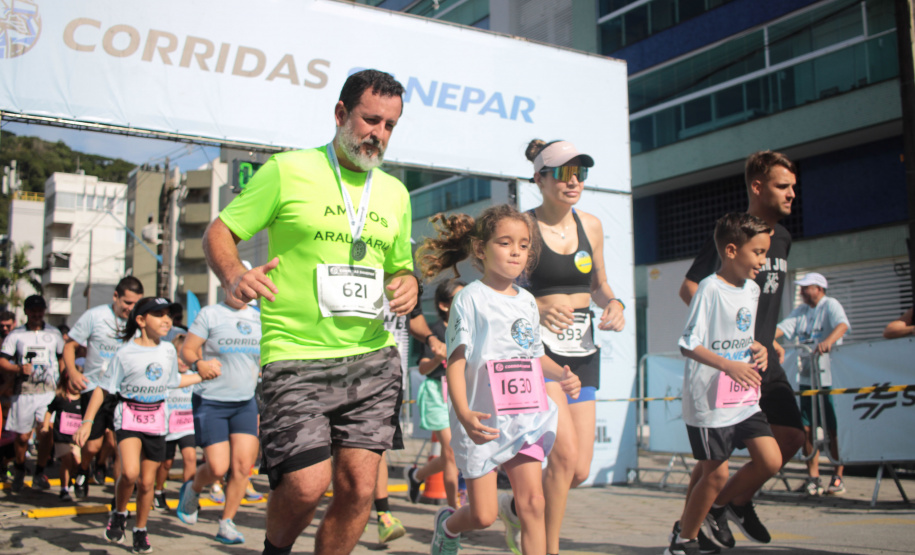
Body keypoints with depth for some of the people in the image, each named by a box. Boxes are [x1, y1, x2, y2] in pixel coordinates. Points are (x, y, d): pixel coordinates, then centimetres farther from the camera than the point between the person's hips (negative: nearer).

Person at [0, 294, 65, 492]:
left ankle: (39, 474, 7)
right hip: (24, 392, 0)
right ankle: (19, 470, 30)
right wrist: (19, 369, -18)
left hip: (49, 392, 0)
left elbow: (63, 358, 16)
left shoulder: (53, 333, 10)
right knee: (22, 436, 4)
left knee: (47, 433, -10)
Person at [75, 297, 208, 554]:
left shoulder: (168, 350, 7)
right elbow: (103, 388, -4)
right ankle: (119, 514, 5)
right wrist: (87, 421, -11)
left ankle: (140, 530, 27)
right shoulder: (125, 353, -7)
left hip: (156, 419, 4)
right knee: (130, 472, -23)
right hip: (129, 416, -4)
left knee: (147, 482, 8)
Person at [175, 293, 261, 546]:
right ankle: (193, 489, 28)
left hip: (246, 403, 4)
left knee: (243, 464, -6)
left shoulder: (258, 318, 9)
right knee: (217, 468, -6)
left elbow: (263, 357, 20)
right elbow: (186, 349, -5)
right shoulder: (210, 314, -5)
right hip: (211, 402, -4)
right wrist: (199, 364, -25)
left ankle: (226, 524, 8)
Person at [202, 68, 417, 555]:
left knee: (359, 488, -2)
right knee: (306, 485, -12)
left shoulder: (394, 193, 15)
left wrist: (408, 283, 2)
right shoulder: (288, 171, 1)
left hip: (372, 357, 4)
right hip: (296, 356, -4)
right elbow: (219, 232, 3)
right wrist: (234, 275, -19)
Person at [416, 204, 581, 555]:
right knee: (484, 515, 2)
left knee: (532, 503, -4)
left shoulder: (527, 301, 12)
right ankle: (448, 524, 35)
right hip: (483, 421, -5)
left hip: (526, 418, 5)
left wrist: (561, 374, 3)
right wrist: (463, 414, -26)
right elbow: (456, 361, -13)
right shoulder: (470, 298, -7)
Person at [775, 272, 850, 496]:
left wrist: (828, 340, -43)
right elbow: (783, 328, 3)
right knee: (807, 428, 5)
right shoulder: (801, 310, 15)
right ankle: (813, 476, 13)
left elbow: (842, 324, -23)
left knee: (833, 429, -1)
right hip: (807, 377, 6)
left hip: (829, 375, -6)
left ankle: (838, 477, 9)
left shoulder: (831, 305, -4)